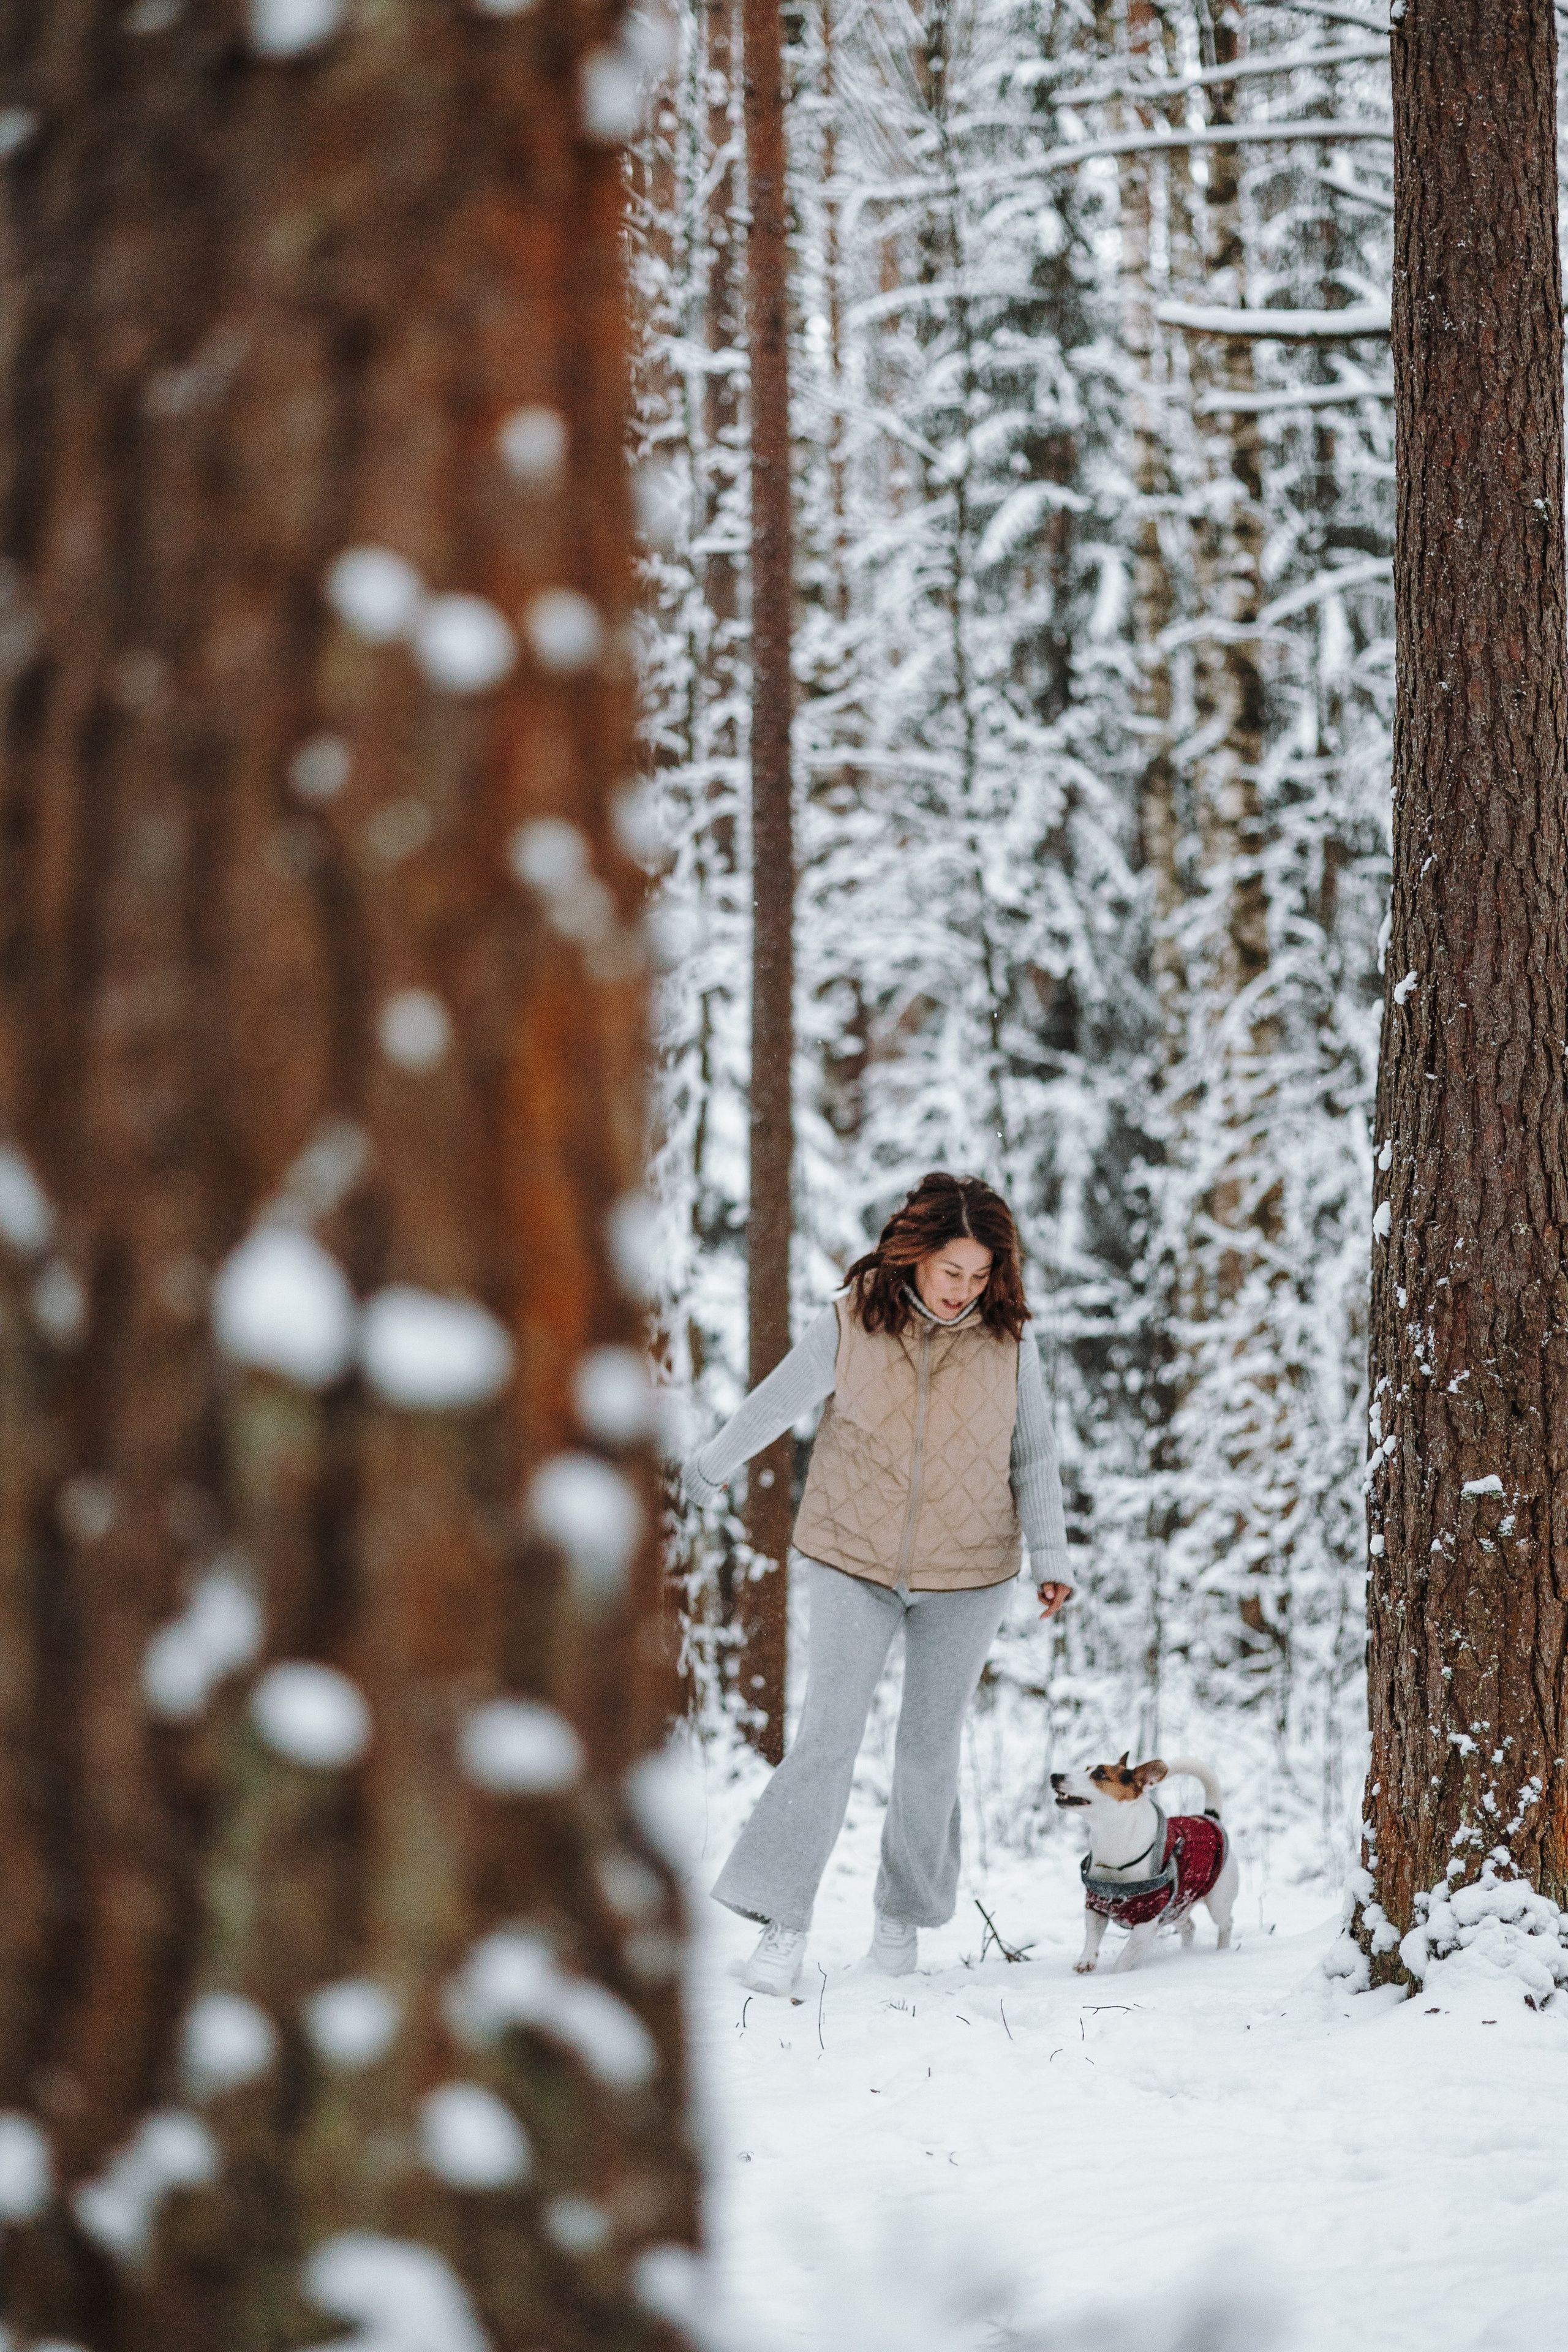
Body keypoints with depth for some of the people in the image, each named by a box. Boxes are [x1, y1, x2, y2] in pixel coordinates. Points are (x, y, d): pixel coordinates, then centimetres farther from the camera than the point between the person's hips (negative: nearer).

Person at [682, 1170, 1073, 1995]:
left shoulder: (1006, 1341, -8)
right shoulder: (850, 1325, -12)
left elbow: (1034, 1457, 2)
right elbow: (771, 1407, 1)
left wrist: (1050, 1559, -4)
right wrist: (709, 1472, 15)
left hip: (966, 1576, 1)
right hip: (853, 1564, -1)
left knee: (929, 1747, 9)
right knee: (828, 1735, -11)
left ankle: (904, 1911, 27)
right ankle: (783, 1919, -9)